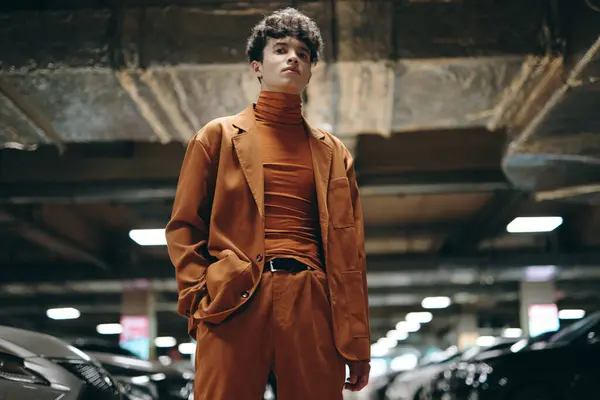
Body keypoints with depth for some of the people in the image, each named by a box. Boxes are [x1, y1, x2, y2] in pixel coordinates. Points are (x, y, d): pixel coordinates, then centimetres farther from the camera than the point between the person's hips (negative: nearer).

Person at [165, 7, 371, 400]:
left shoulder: (333, 152, 18)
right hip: (234, 303, -2)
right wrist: (199, 299, -5)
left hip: (312, 306, 2)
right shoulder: (220, 136, 12)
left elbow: (348, 250, 13)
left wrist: (357, 345, 7)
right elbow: (184, 227, 9)